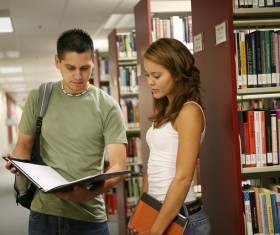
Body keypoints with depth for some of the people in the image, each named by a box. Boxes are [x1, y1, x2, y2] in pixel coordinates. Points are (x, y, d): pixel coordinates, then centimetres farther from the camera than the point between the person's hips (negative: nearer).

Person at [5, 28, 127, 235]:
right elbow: (24, 144, 10)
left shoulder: (108, 106, -5)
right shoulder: (38, 98, 2)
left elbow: (118, 165, -10)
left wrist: (90, 193, -27)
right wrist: (17, 162, -12)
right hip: (43, 213, 2)